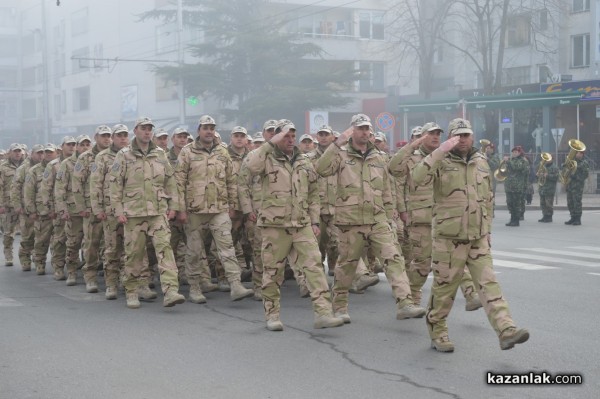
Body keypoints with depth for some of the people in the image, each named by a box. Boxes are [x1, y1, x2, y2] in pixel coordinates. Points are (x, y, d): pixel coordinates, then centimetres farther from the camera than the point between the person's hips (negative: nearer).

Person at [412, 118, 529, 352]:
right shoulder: (441, 162, -4)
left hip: (478, 239, 4)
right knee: (444, 287, 4)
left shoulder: (481, 162, 12)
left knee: (488, 283, -4)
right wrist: (441, 151, -29)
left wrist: (487, 229, 17)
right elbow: (417, 177, -25)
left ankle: (506, 330, -11)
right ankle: (437, 333, 20)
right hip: (449, 238, -4)